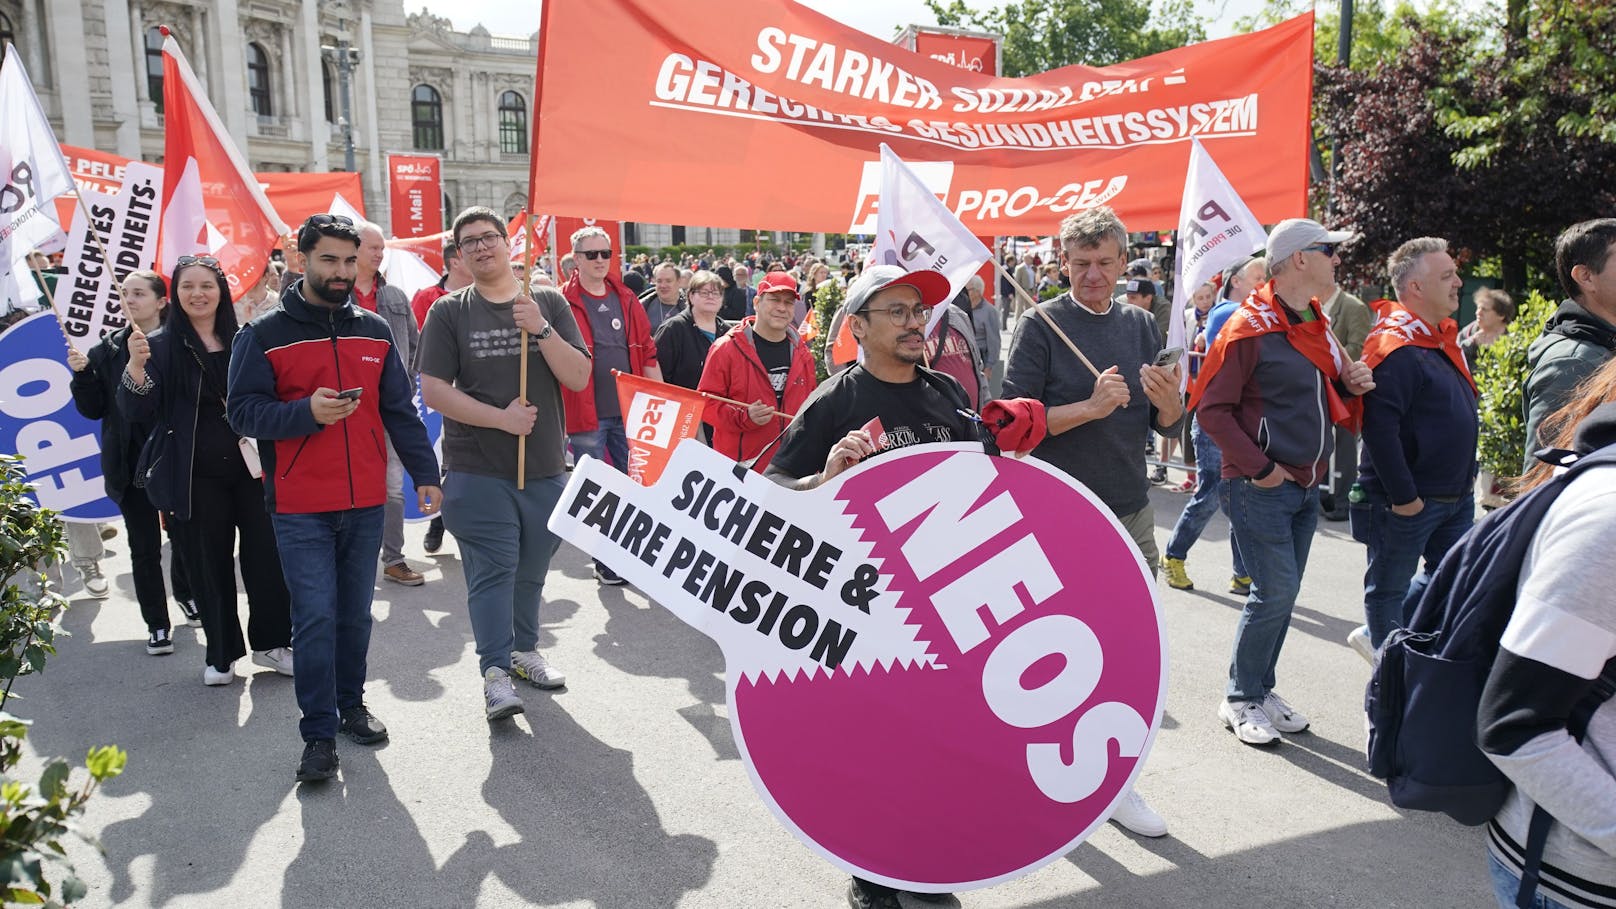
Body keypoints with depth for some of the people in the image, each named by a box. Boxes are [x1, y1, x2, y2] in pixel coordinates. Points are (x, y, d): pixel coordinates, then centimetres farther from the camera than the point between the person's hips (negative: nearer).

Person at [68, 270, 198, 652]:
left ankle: (186, 594, 41)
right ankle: (157, 624, 16)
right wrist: (82, 374, -12)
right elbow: (93, 409, 4)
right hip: (131, 463, 2)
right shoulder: (107, 351, 3)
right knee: (144, 547, 6)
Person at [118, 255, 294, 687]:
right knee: (209, 563, 6)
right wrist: (135, 368, -26)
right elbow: (137, 414, -10)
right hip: (196, 476, -1)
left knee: (266, 555, 1)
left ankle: (271, 643, 18)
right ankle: (221, 654, 20)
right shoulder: (162, 345, -1)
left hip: (251, 468, 2)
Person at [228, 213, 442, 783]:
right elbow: (243, 412, -8)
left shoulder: (375, 331, 10)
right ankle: (319, 734, 7)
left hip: (366, 503, 4)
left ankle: (351, 704, 30)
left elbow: (400, 411, 11)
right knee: (315, 618, -4)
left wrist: (425, 474, 5)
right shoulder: (264, 335, -2)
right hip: (299, 509, -4)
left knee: (355, 613, 13)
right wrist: (306, 412, -24)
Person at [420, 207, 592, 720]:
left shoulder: (549, 303, 4)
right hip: (477, 471, -3)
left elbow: (578, 378, -4)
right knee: (492, 570, -5)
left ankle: (524, 650, 33)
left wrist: (541, 330, -17)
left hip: (545, 468, 3)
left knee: (531, 569, 15)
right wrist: (501, 417, -16)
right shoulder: (449, 312, -1)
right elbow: (433, 390, -8)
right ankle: (495, 674, 2)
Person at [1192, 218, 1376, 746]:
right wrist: (1260, 467, -17)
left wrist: (1351, 384, 0)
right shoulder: (1250, 328, -14)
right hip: (1261, 487, -8)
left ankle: (1261, 689, 26)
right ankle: (1240, 700, 9)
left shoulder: (1316, 326, 13)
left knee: (1284, 592, 13)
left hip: (1306, 485, 8)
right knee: (1275, 591, -6)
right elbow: (1212, 409, -16)